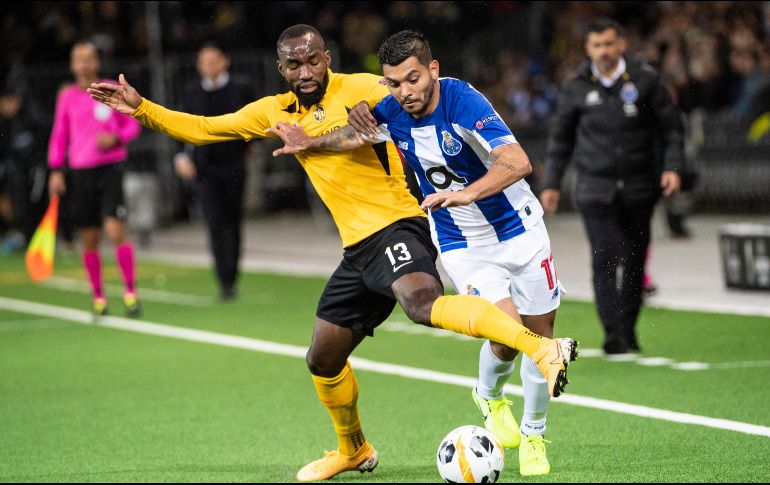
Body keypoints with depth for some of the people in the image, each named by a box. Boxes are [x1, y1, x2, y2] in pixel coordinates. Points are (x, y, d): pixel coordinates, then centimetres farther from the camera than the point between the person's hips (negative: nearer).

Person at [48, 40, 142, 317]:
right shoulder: (67, 97, 8)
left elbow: (133, 125, 7)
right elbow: (59, 136, 13)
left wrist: (116, 137, -13)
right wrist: (56, 171, 6)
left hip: (111, 169, -2)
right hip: (81, 172, 2)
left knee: (115, 230, -15)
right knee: (89, 239, 4)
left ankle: (130, 292, -8)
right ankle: (98, 297, 15)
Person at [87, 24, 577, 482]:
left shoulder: (358, 89, -7)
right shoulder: (275, 112, 13)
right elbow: (202, 128, 21)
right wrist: (141, 108, 14)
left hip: (395, 227, -8)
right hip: (358, 249, 8)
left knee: (422, 303, -38)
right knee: (323, 359, 16)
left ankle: (543, 347, -48)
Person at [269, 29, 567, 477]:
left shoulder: (463, 101, -25)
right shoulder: (391, 114, -12)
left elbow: (518, 162, -37)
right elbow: (352, 136, 9)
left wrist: (467, 193, -50)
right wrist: (311, 143, -10)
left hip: (519, 230, -1)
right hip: (463, 246, 1)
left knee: (540, 335, 5)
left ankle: (534, 435, 29)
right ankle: (490, 397, 16)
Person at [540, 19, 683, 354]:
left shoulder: (645, 80, 0)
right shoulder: (576, 88, 3)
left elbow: (672, 126, 5)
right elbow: (560, 138, 13)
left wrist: (672, 166, -7)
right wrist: (550, 184, 10)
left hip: (639, 188, 1)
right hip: (596, 188, -1)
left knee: (634, 261, 7)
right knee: (604, 258, -13)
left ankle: (628, 330, 22)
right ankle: (613, 334, -14)